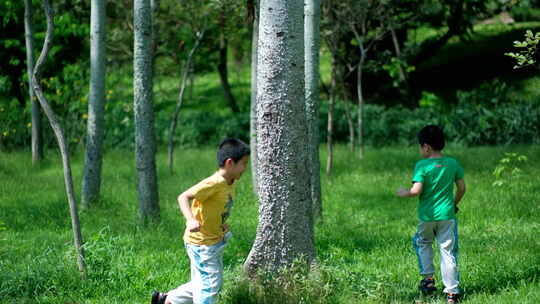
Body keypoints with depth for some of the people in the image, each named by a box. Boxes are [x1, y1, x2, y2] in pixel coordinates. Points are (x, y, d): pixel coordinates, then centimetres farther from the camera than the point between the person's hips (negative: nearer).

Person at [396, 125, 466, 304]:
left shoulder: (422, 166, -12)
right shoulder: (453, 164, 1)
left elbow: (416, 190, -18)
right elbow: (462, 188, 6)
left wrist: (403, 193, 2)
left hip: (427, 215, -2)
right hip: (447, 215, 2)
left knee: (422, 243, 25)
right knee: (448, 251, 5)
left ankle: (428, 278, 18)